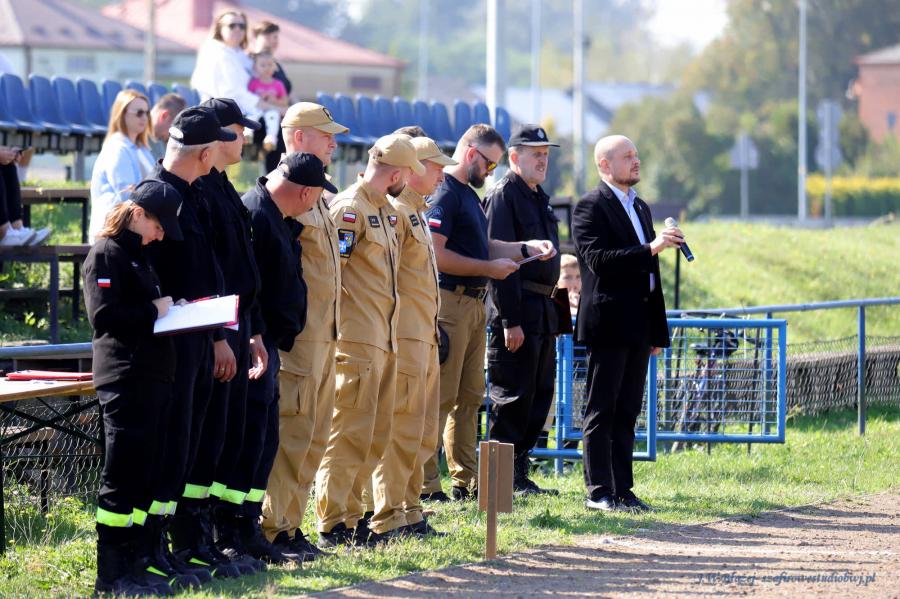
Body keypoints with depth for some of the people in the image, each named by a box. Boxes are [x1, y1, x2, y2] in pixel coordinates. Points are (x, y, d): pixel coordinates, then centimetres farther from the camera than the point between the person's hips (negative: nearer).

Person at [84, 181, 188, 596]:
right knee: (122, 474, -6)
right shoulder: (106, 254, -9)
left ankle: (137, 562, 17)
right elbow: (103, 316, -19)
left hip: (151, 377, 10)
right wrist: (153, 311, -12)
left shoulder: (137, 254, 21)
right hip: (124, 379, -10)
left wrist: (172, 309, 6)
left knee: (145, 475, 11)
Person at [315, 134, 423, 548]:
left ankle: (351, 517, 18)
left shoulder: (386, 211, 17)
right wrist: (331, 333, -16)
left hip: (385, 340, 9)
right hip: (357, 341, -9)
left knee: (376, 436, 12)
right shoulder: (349, 209, -12)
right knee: (350, 432, -8)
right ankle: (331, 525, -6)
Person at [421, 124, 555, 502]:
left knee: (469, 397, 13)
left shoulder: (468, 194, 19)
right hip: (450, 303, -10)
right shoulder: (445, 193, -13)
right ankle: (426, 484, -7)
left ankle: (465, 481, 18)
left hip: (473, 305, 10)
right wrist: (489, 268, -16)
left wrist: (527, 248, 13)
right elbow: (436, 254, -21)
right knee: (441, 397, -9)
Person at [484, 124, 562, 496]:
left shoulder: (539, 198, 18)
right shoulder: (504, 195, -10)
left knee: (539, 395, 11)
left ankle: (519, 474, 17)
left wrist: (554, 311, 17)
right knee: (513, 396, -6)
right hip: (518, 311, -9)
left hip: (543, 311, 9)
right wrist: (510, 320, -21)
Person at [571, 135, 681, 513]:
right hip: (608, 325, -8)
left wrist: (657, 330, 18)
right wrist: (650, 248, -25)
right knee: (601, 412, -4)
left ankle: (622, 490, 11)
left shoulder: (640, 208, 20)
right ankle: (599, 492, -2)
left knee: (627, 412, 9)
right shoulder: (592, 206, -7)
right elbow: (598, 259, -19)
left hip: (638, 327, 8)